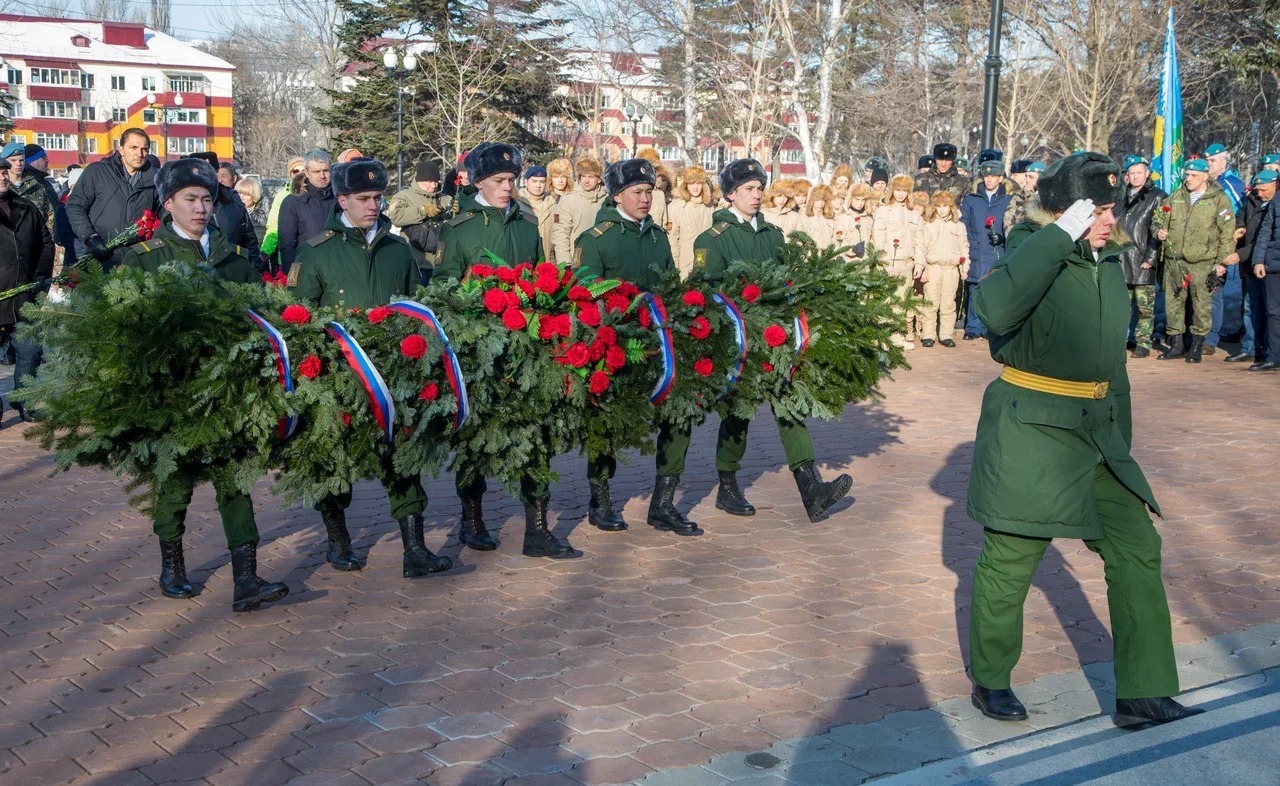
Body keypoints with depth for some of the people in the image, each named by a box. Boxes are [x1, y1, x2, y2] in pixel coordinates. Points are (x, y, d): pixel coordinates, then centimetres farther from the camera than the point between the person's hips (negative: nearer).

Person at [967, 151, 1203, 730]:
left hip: (1096, 433, 7)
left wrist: (1121, 437, 21)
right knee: (1011, 559, 4)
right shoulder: (1034, 256, -13)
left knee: (1137, 548, 4)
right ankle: (990, 682, 24)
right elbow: (995, 308, -37)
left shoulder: (1110, 264, 10)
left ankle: (1143, 694, 12)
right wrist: (1060, 235, -31)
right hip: (1028, 432, -7)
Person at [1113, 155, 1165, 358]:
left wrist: (1150, 258, -12)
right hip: (1120, 259, 5)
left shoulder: (1157, 197, 1)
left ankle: (1143, 343, 5)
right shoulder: (1121, 198, 18)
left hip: (1143, 261, -5)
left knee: (1144, 306, -1)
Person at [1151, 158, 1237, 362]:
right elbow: (1158, 218, 23)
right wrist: (1158, 230, 0)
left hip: (1203, 263, -4)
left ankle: (1197, 345, 11)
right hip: (1174, 261, 4)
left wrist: (1222, 261, -8)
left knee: (1202, 305, 0)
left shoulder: (1219, 200, -1)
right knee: (1173, 302, 8)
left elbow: (1227, 234, -3)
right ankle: (1175, 343, 19)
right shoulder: (1175, 197, 12)